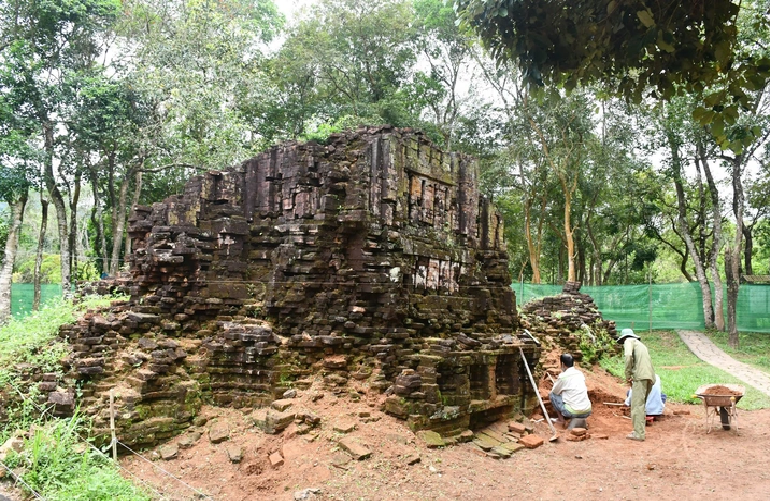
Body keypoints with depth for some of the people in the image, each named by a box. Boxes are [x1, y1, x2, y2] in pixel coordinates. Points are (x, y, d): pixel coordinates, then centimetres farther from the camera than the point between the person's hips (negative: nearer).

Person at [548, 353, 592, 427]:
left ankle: (561, 419, 12)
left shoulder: (563, 376, -9)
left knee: (552, 395, 11)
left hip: (573, 412, -6)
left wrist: (550, 395, 30)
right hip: (587, 412, 6)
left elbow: (554, 392, 8)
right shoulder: (580, 373, 9)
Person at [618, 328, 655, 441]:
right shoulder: (640, 344, 31)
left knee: (637, 405, -6)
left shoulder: (629, 341, 7)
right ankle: (639, 431, 20)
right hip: (650, 377, 8)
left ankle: (638, 434, -7)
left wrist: (628, 375, -5)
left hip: (641, 376, -8)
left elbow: (628, 356, -12)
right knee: (641, 405, 16)